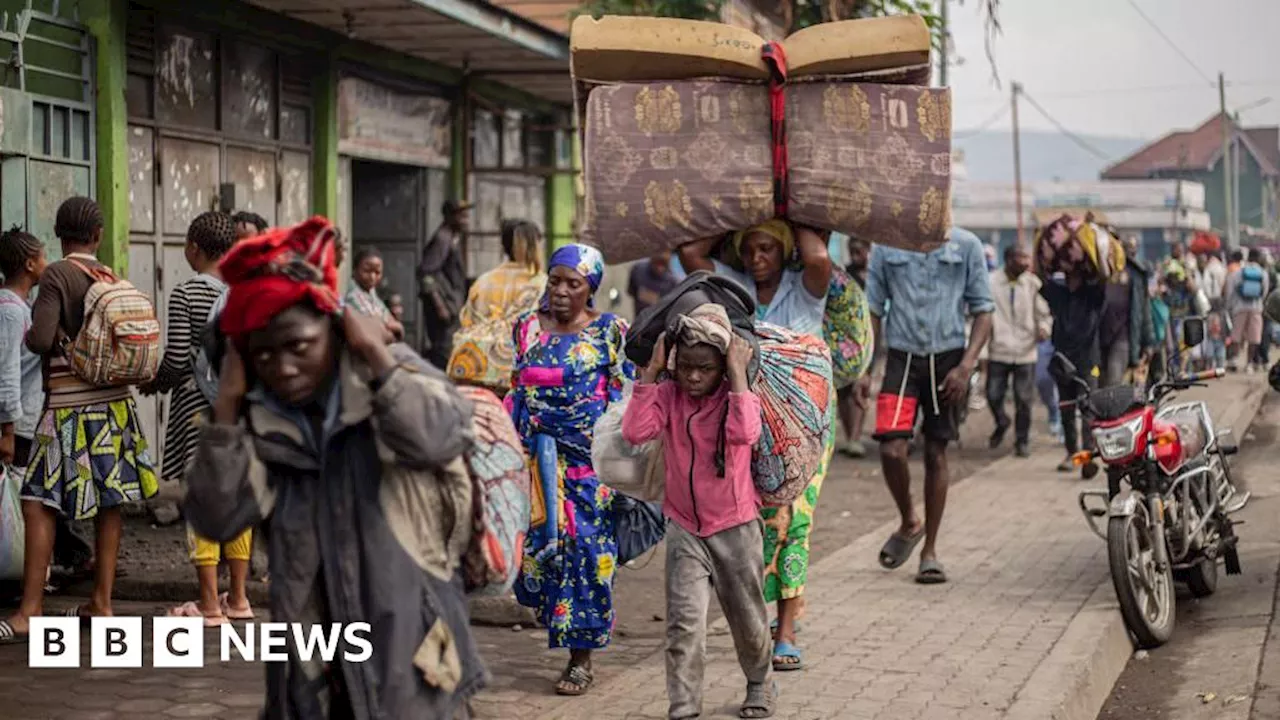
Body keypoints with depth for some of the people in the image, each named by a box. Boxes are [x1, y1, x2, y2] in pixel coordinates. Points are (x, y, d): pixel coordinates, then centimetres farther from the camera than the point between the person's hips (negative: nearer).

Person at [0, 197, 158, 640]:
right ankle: (102, 602, 13)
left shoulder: (56, 275, -9)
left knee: (38, 501, -4)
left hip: (69, 404, -6)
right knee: (110, 501, 9)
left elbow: (42, 339, -17)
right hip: (114, 401, 6)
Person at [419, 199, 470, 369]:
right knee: (444, 354, -11)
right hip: (445, 305, -10)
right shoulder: (442, 239, -16)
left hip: (452, 303, 10)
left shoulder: (454, 238, 14)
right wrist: (439, 305, -24)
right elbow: (425, 273, -23)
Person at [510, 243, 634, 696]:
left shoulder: (610, 332, -2)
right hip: (538, 457, 4)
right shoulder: (527, 328, 9)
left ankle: (581, 660, 6)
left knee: (586, 549, -2)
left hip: (591, 459, -4)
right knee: (540, 541, 0)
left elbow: (625, 397, -2)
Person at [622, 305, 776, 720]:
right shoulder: (669, 395, -5)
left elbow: (745, 433, -34)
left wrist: (737, 371, -29)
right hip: (684, 530, 1)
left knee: (748, 619, 16)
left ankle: (758, 683, 42)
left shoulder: (736, 395, -10)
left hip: (735, 528, -1)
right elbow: (634, 431, -24)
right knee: (684, 623, -11)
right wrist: (652, 371, -21)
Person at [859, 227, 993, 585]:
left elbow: (983, 311, 3)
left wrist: (965, 365, -8)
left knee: (936, 454, 6)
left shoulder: (966, 245, 1)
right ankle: (908, 522, 15)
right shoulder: (885, 246, 4)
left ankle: (930, 550, 17)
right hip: (901, 357, 0)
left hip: (947, 359, 0)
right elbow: (873, 310, 9)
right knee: (891, 450, -13)